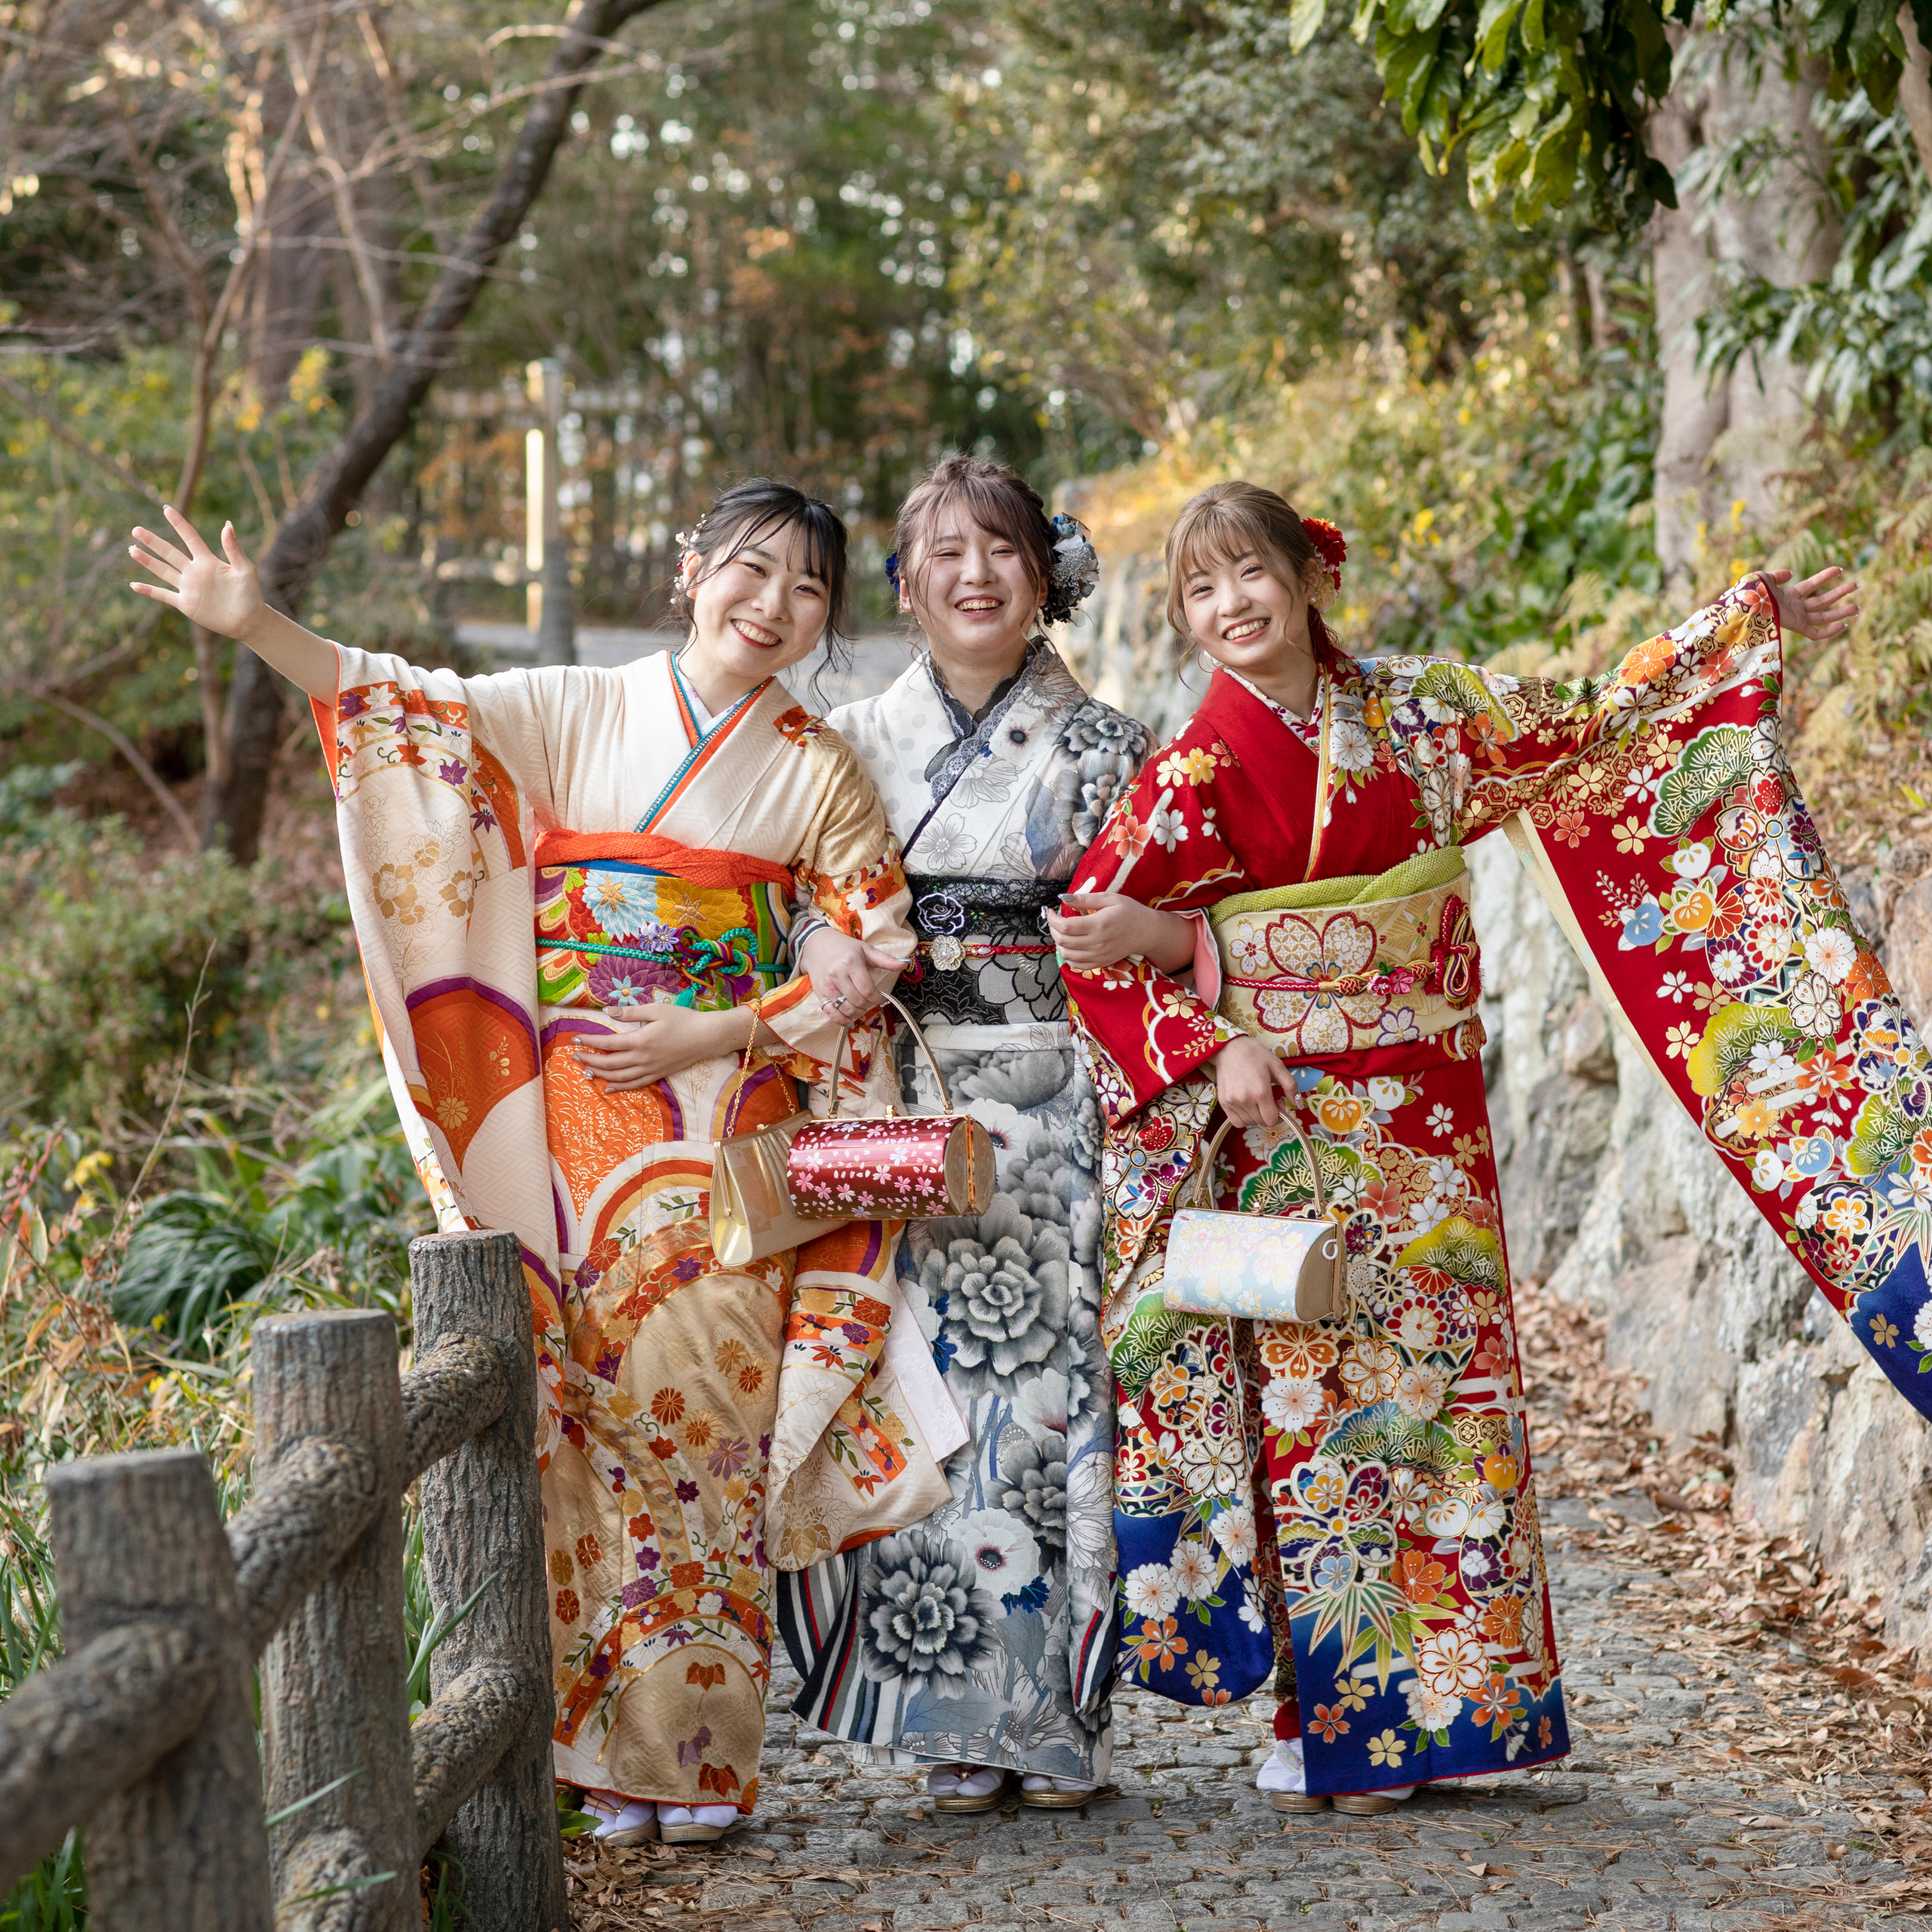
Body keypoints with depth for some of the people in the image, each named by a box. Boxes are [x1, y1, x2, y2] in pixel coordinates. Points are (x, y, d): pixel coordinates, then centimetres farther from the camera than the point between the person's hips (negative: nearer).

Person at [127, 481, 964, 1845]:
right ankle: (610, 1743, 7)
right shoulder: (577, 715, 8)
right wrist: (255, 625, -14)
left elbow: (866, 949, 2)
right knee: (584, 1406, -1)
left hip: (721, 1127, -1)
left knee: (695, 1409, -5)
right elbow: (414, 708, -1)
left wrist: (710, 1034, -9)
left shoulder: (820, 771, 6)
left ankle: (695, 1755, 3)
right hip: (569, 1119, 1)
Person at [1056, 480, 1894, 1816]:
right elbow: (1093, 939, -6)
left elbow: (1594, 722, 15)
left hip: (1428, 1126, 4)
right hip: (1293, 1131, -4)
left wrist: (1757, 622, 15)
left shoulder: (1419, 714, 3)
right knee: (1317, 1395, -2)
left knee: (1441, 1388, 4)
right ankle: (1326, 1723, 7)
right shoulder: (1200, 772, -8)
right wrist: (1212, 1054, -15)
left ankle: (1403, 1714, 14)